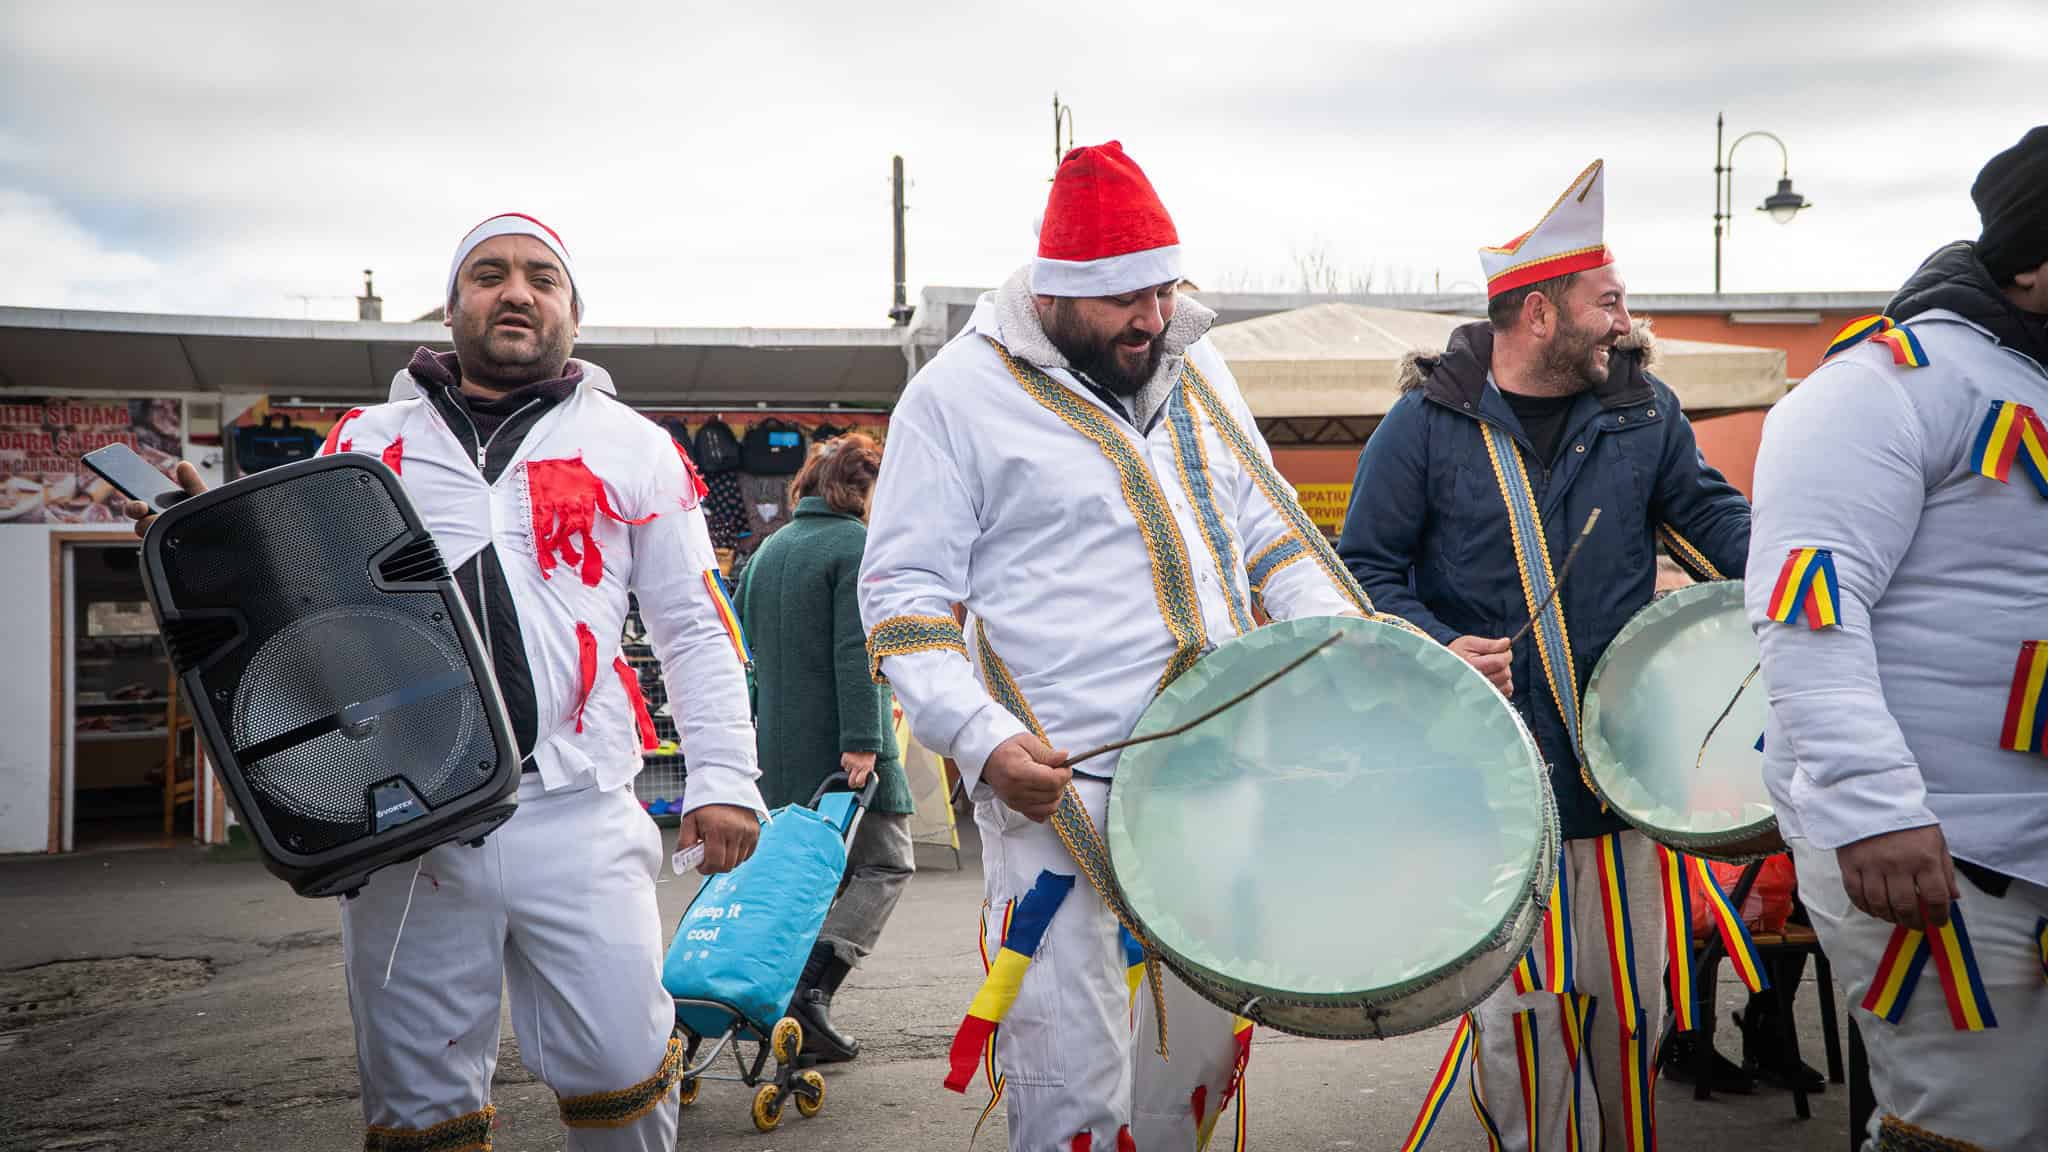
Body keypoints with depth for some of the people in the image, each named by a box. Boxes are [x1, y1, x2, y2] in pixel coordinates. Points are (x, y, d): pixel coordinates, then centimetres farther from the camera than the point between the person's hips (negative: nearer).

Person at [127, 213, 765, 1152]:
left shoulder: (632, 447, 12)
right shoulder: (367, 441, 15)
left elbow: (695, 630, 10)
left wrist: (723, 777, 0)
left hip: (574, 813, -1)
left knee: (619, 1072, -5)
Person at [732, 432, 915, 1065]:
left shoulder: (769, 549, 15)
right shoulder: (859, 546, -9)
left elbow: (741, 644, 17)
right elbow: (856, 653, -19)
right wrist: (862, 741, -21)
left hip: (778, 746, 7)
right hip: (840, 746, -7)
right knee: (886, 863, 4)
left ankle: (788, 999, 13)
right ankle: (812, 989, -11)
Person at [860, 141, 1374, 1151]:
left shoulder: (1195, 371, 13)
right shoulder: (959, 394, -5)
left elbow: (1265, 528, 20)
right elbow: (904, 594, -7)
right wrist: (980, 736, -20)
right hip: (1059, 794, -6)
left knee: (1206, 1048, 16)